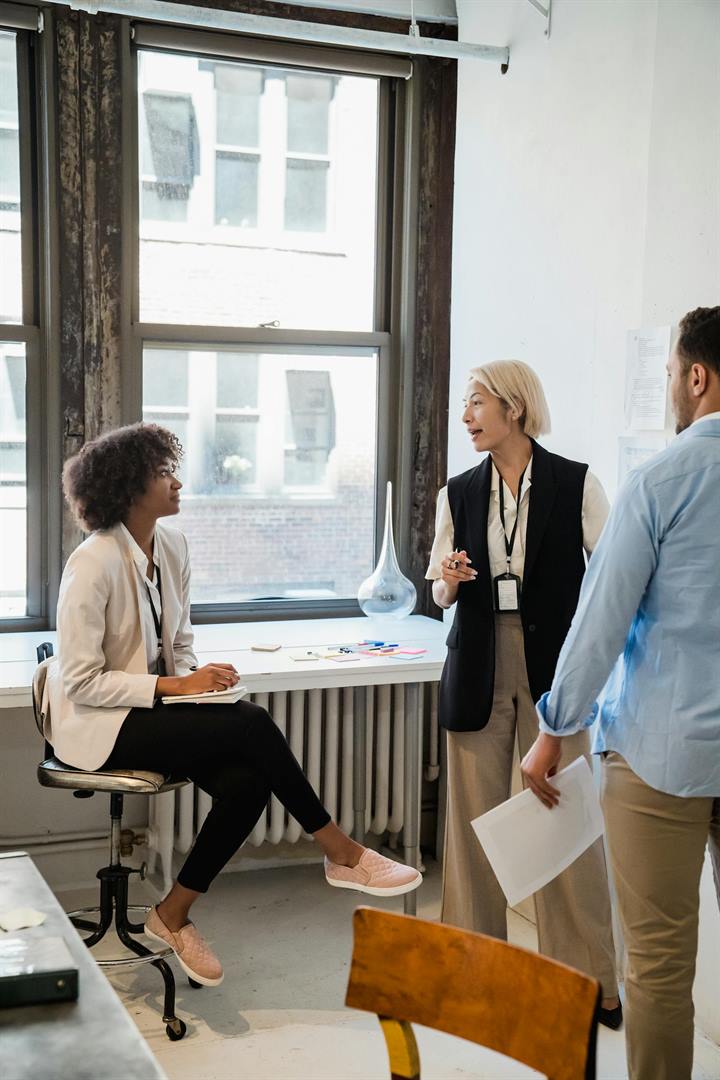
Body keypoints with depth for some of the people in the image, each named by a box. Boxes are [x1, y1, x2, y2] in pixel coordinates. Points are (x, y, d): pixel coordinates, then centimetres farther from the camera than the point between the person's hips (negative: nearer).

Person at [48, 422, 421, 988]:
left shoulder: (172, 545, 4)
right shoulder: (94, 564, -19)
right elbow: (82, 682, -19)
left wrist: (197, 677, -8)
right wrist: (176, 686, -23)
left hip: (155, 707, 7)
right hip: (99, 725, -7)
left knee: (247, 783, -20)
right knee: (253, 724, -25)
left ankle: (173, 916, -3)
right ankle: (343, 855, -9)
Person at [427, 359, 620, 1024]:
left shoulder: (576, 484, -2)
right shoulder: (458, 494, 8)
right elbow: (440, 595, 13)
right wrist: (450, 580, -9)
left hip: (553, 665, -3)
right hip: (478, 669, 3)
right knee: (475, 814, 6)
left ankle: (589, 975, 12)